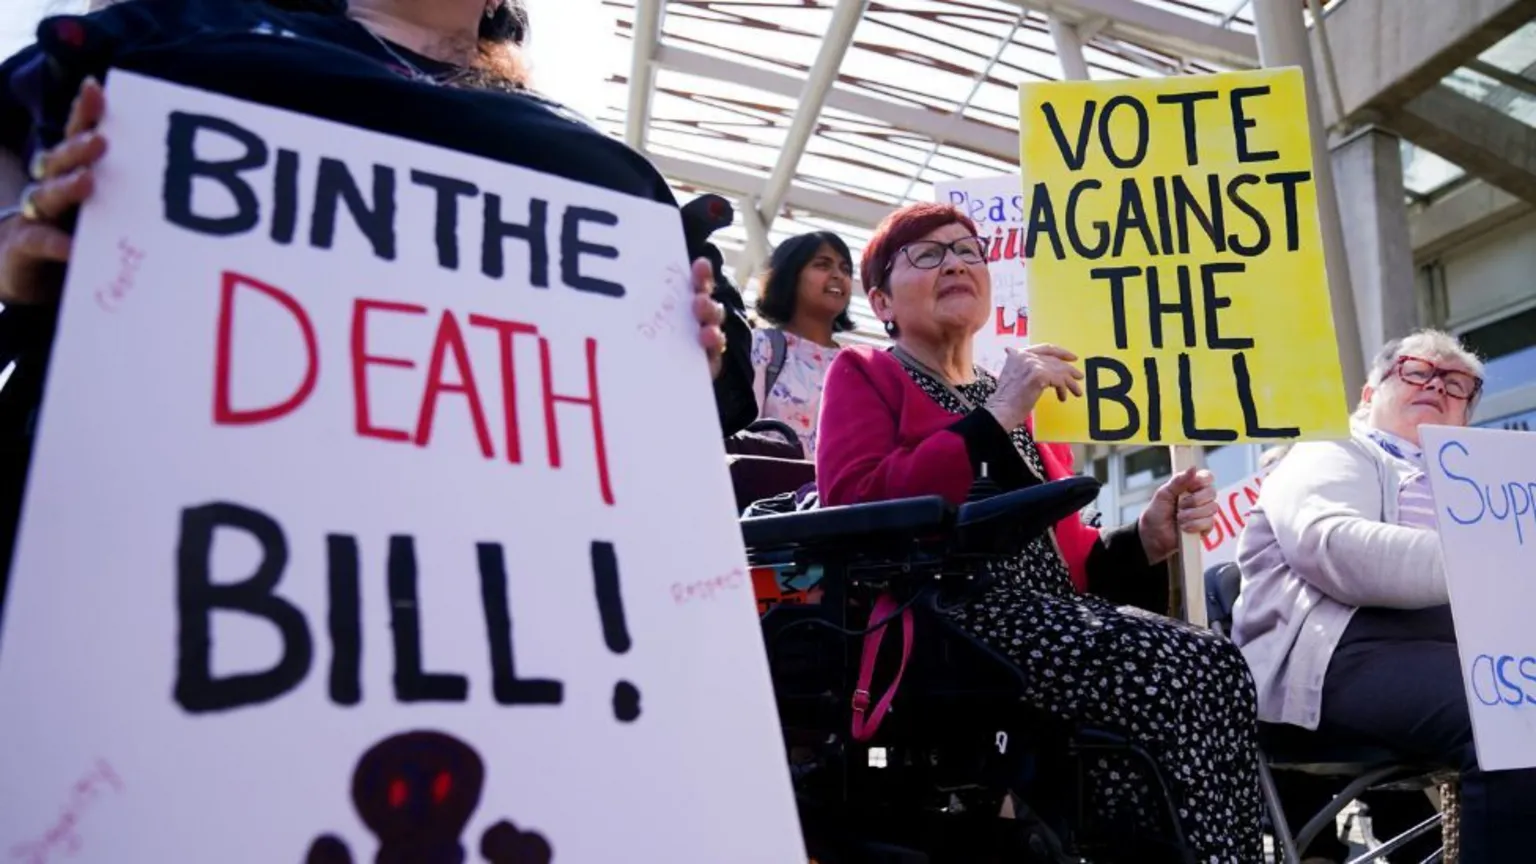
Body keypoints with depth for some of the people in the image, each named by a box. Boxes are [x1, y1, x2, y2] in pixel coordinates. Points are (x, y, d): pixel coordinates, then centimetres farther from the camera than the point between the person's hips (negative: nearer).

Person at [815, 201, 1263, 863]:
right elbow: (853, 511, -12)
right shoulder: (863, 374, 10)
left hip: (1048, 612, 7)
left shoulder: (1030, 405, 29)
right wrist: (995, 418, -13)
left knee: (1214, 661, -23)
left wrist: (1146, 538, 2)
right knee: (1170, 668, -27)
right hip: (941, 616, -6)